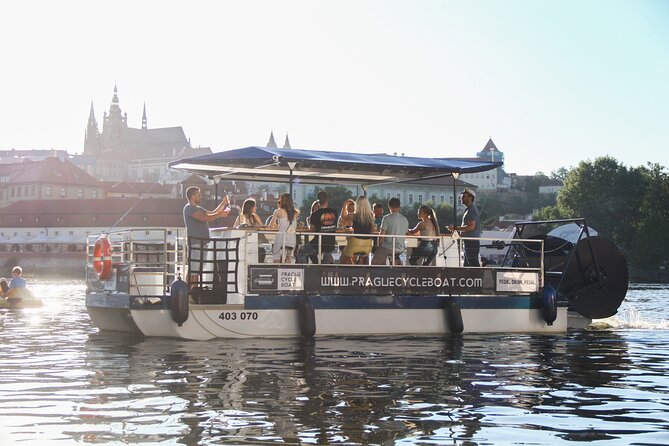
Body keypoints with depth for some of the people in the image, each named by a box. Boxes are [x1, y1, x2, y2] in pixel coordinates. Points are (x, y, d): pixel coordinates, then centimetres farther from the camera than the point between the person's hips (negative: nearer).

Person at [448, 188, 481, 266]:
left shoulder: (471, 210, -14)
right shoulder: (468, 210, 19)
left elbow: (471, 227, -23)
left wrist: (456, 228, -20)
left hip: (471, 242, -11)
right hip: (469, 242, 11)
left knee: (473, 264, -11)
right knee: (467, 265, 13)